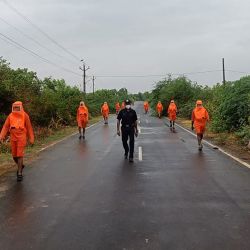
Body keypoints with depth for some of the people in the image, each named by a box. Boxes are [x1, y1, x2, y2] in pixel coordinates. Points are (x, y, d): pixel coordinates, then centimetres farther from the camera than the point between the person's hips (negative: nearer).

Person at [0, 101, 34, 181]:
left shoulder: (25, 115, -5)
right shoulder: (10, 116, 5)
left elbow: (29, 127, -2)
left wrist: (31, 138, -2)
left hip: (21, 137, -4)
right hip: (13, 138, 4)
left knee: (20, 155, -8)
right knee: (14, 155, 10)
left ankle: (19, 173, -1)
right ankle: (20, 166, 39)